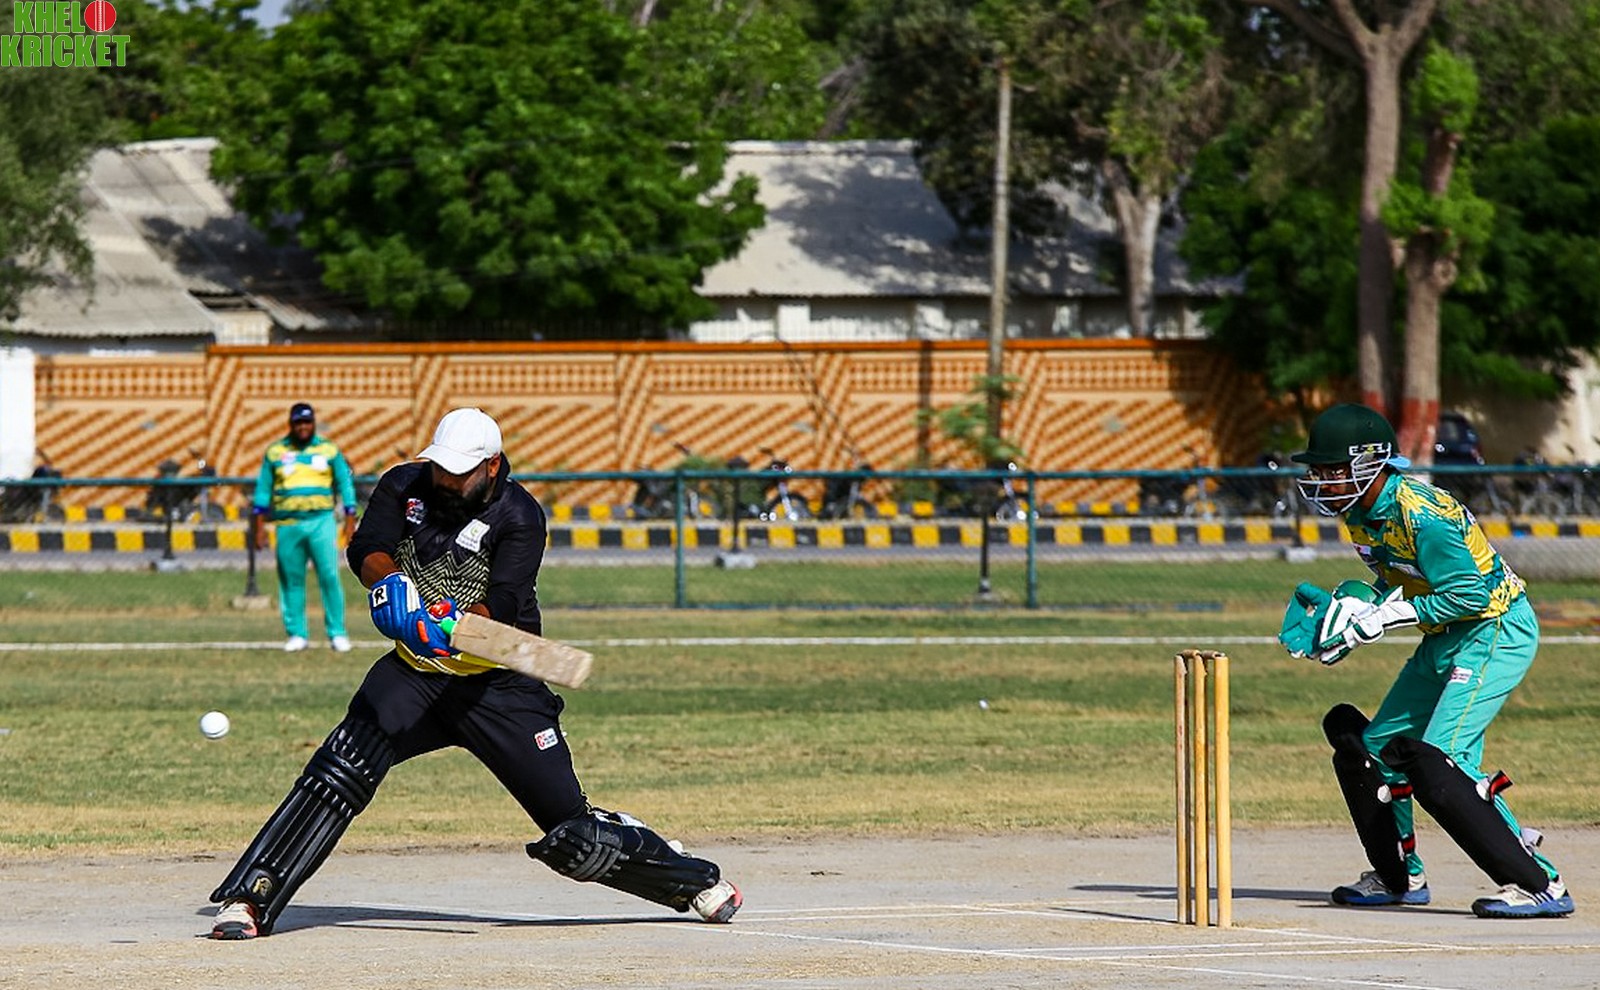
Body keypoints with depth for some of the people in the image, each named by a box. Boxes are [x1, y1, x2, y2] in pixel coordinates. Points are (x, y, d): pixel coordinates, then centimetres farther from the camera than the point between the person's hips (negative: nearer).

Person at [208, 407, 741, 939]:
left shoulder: (519, 517, -12)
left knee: (571, 829, -4)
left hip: (497, 687, -3)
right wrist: (391, 581, -37)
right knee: (342, 770, -22)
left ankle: (696, 881, 19)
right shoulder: (404, 486, 0)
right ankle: (247, 900, -22)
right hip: (414, 673, 3)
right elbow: (366, 548, -14)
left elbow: (504, 605, -24)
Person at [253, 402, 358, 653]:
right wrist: (260, 525, 4)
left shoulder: (328, 449, 8)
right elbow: (263, 488, 10)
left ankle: (337, 633, -2)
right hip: (288, 525, 1)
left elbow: (345, 483, 9)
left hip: (321, 521, -1)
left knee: (330, 576, -7)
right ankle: (296, 634, 9)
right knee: (291, 580, 1)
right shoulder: (274, 451, 8)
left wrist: (350, 519, 1)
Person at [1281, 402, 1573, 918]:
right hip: (1446, 638, 10)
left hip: (1497, 630, -10)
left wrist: (1384, 616, -24)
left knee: (1435, 761, -21)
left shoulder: (1420, 512, -26)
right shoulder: (1360, 512, 3)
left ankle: (1540, 884, -21)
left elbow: (1470, 594, -26)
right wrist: (1350, 609, -3)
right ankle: (1400, 877, 31)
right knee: (1375, 749, 13)